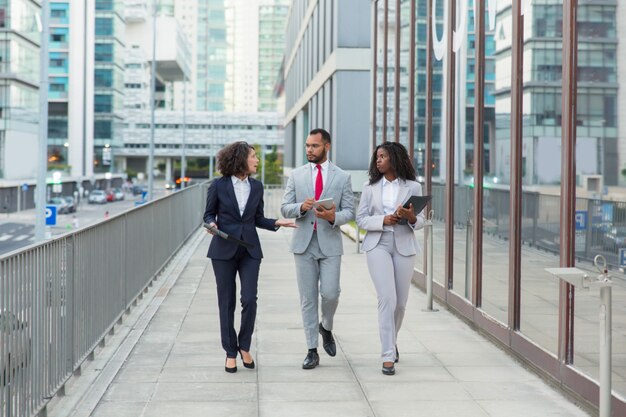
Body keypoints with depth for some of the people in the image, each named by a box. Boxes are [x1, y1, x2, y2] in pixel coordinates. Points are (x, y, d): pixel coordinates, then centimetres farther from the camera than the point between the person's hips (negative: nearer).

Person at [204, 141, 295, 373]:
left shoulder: (257, 186, 6)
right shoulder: (219, 185, -3)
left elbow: (258, 219, 12)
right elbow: (209, 214, 5)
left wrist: (276, 223, -4)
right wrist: (212, 224, -17)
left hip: (249, 250, 2)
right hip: (224, 249, -2)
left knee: (249, 300, -7)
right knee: (226, 302, 4)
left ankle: (244, 346, 14)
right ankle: (230, 352, 16)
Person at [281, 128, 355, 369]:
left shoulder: (342, 177, 4)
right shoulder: (297, 175, 8)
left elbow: (350, 211, 2)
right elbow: (285, 209, 5)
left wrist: (334, 217, -19)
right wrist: (301, 207, -15)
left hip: (330, 243, -1)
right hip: (304, 243, 1)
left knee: (330, 293, -10)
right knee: (308, 298, 3)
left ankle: (326, 327, 24)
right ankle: (312, 351, 11)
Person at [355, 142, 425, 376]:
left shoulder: (413, 187, 4)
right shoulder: (370, 187, 6)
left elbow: (421, 220, 5)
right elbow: (361, 219, 4)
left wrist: (411, 218, -18)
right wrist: (383, 220, -14)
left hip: (404, 246, 1)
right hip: (378, 245, -1)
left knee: (400, 302, 9)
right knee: (387, 299, -13)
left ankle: (390, 341, 37)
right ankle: (388, 356, -9)